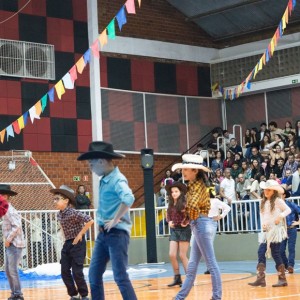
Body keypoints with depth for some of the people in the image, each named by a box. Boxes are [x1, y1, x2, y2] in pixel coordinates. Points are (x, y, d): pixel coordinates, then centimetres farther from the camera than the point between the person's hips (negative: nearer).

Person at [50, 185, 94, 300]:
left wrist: (80, 234, -19)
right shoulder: (59, 214, 4)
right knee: (64, 271, 4)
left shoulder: (73, 213, -19)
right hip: (67, 244, 8)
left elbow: (90, 221, -25)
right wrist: (66, 236, 11)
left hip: (77, 243, -8)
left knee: (77, 272, -6)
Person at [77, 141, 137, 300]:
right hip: (103, 233, 9)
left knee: (120, 276, -8)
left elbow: (129, 199, -35)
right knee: (94, 275, 10)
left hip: (117, 233, -9)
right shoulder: (104, 180, 11)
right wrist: (102, 221, 10)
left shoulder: (117, 179, -16)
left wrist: (115, 220, -25)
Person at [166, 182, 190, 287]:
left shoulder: (184, 203, -12)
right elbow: (168, 215, 22)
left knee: (182, 255, -5)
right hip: (174, 230, 7)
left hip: (184, 230, -6)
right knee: (172, 255, 0)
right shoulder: (171, 205, 9)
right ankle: (177, 278, 12)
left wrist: (186, 222, -16)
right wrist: (169, 222, 3)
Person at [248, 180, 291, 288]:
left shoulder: (278, 201, -5)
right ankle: (261, 279, -2)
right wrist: (263, 224, -4)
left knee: (275, 253, -6)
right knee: (261, 252, -2)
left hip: (276, 230, -7)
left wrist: (280, 216, -22)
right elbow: (262, 215, 14)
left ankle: (282, 279, 3)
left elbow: (288, 209, -7)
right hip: (266, 231, 7)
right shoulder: (264, 202, 13)